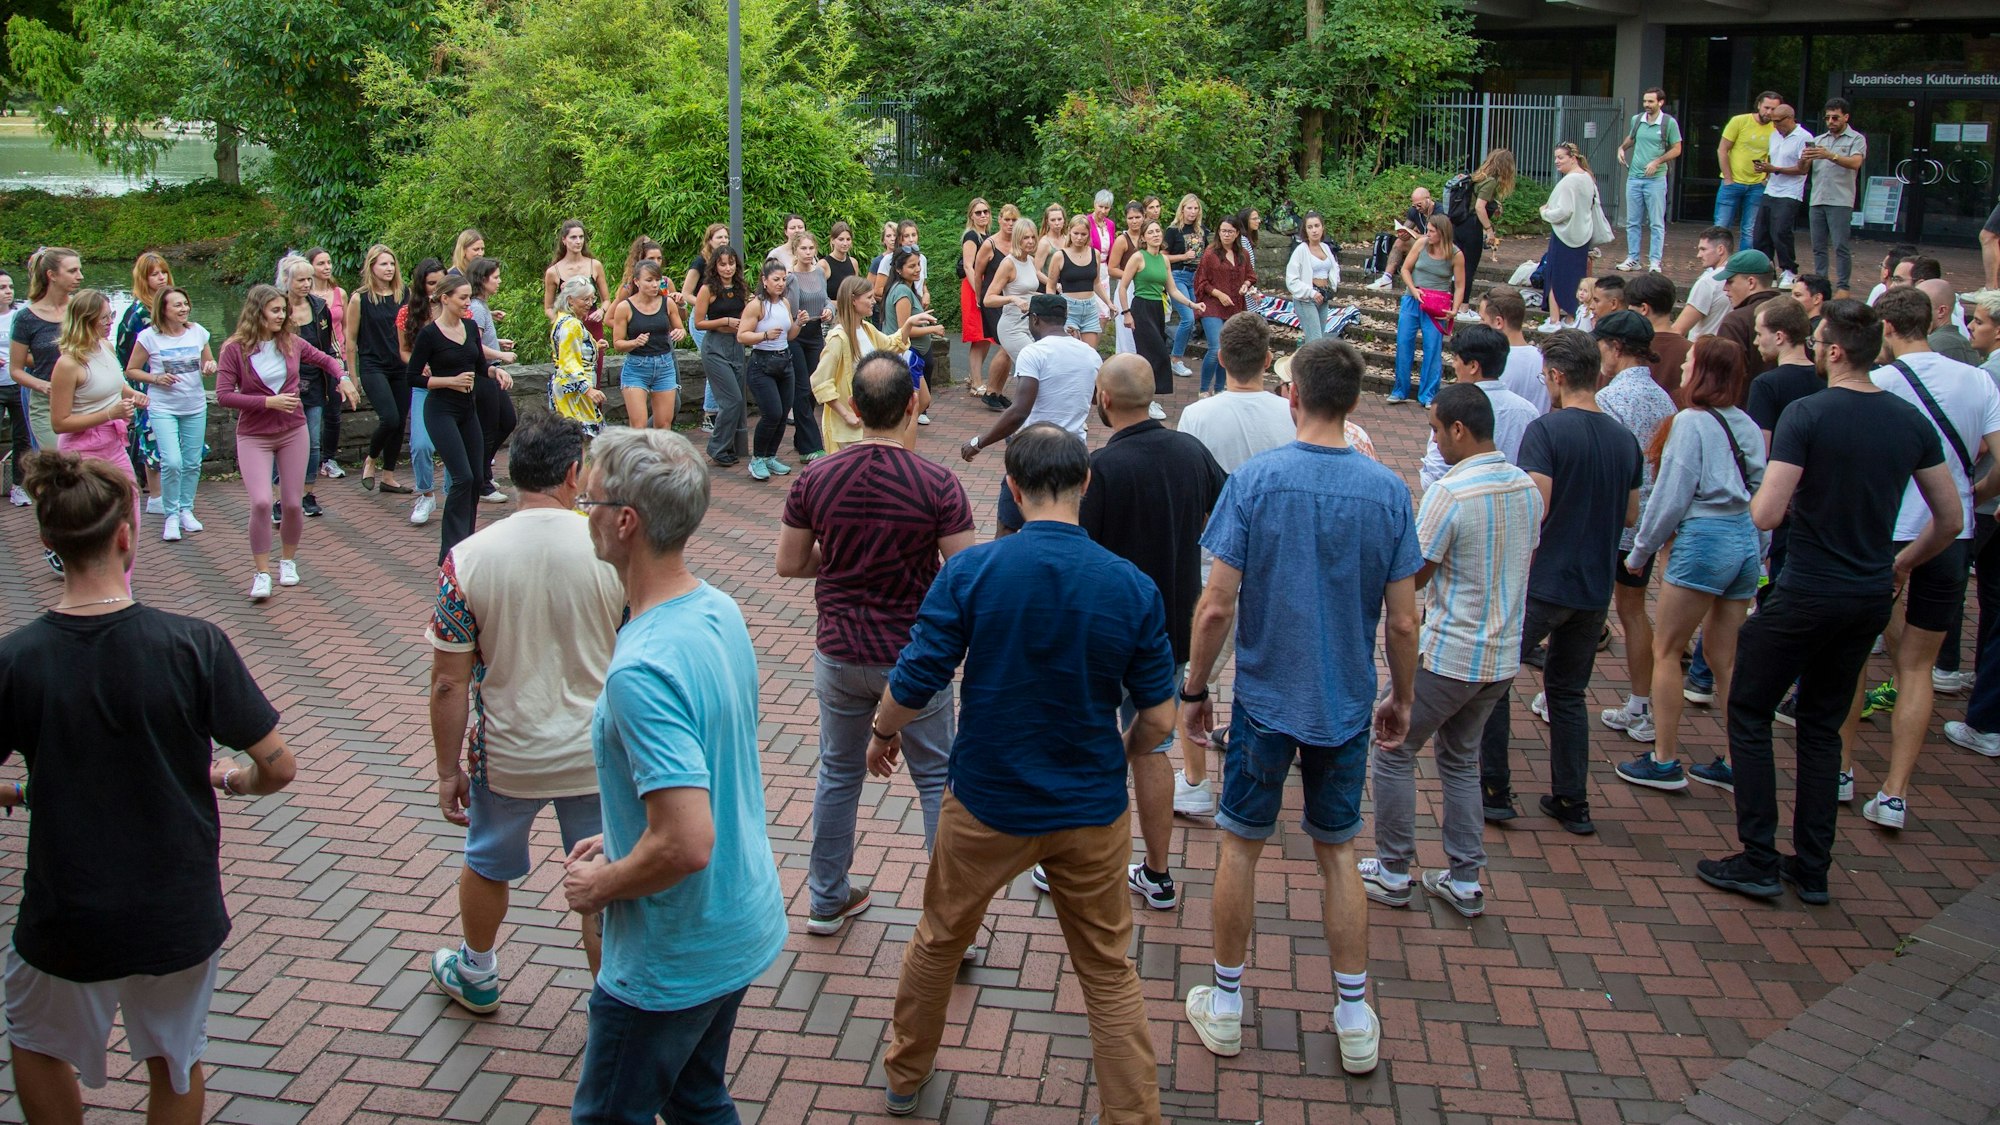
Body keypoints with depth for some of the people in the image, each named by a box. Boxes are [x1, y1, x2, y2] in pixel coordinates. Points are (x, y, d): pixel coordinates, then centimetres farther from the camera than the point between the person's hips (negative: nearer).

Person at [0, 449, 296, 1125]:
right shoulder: (194, 646, -19)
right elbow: (278, 767, -14)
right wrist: (232, 780, 8)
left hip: (65, 922, 0)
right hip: (180, 913, 0)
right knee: (175, 1063, 25)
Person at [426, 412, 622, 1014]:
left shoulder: (467, 559, -14)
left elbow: (449, 683, -10)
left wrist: (448, 770, 2)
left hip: (506, 757, 1)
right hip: (598, 755, -1)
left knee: (487, 865, 27)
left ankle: (476, 975, 50)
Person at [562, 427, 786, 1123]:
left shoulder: (642, 669, -31)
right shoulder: (720, 611, -2)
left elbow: (686, 844, -34)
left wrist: (600, 886, -15)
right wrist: (617, 842, 12)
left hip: (672, 958, -8)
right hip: (742, 925, 8)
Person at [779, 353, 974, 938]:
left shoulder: (814, 480, -8)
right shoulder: (937, 484, -18)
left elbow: (789, 564, 1)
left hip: (839, 654, 3)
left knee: (839, 774, 20)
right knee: (937, 780, 12)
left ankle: (828, 899, 32)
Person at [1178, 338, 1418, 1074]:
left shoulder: (1254, 481, -14)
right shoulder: (1388, 492, -8)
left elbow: (1217, 606, -15)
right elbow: (1403, 622, -4)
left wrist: (1194, 689, -1)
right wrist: (1402, 699, 11)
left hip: (1266, 700, -2)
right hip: (1346, 706, 2)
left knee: (1241, 846, 13)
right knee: (1337, 852, 16)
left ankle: (1225, 1007, 27)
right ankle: (1354, 1022, 24)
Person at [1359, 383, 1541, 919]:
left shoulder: (1449, 492, -21)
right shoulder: (1527, 488, 2)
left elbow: (1411, 577, -15)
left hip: (1448, 655, -7)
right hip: (1504, 655, 7)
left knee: (1393, 751, 10)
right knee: (1462, 759, 21)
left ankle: (1392, 871, 19)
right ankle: (1464, 880, 24)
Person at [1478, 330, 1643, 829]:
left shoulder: (1546, 429, -14)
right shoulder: (1625, 439, 5)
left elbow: (1535, 509, -22)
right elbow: (1631, 515, 14)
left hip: (1542, 583, -6)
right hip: (1595, 589, 6)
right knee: (1568, 693, 17)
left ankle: (1494, 791, 9)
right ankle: (1572, 802, 20)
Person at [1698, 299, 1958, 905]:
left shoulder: (1807, 414, -16)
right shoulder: (1911, 421, 2)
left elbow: (1765, 514, -23)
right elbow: (1951, 519, 7)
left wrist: (1744, 502, 0)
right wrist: (1900, 565, 22)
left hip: (1805, 594, -6)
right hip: (1871, 598, 6)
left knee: (1749, 715, 9)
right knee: (1822, 727, 17)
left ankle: (1759, 860, 9)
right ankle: (1812, 868, 21)